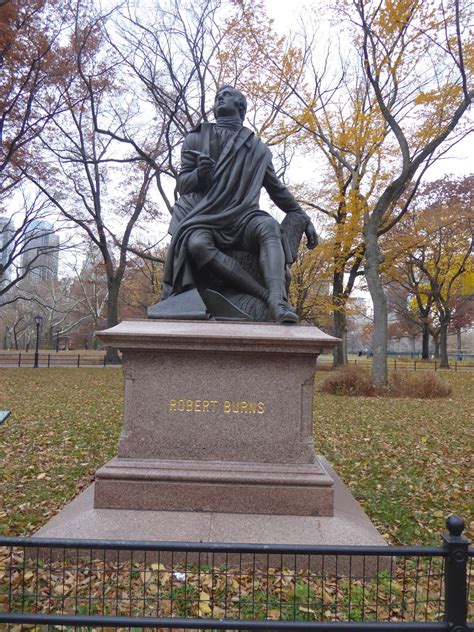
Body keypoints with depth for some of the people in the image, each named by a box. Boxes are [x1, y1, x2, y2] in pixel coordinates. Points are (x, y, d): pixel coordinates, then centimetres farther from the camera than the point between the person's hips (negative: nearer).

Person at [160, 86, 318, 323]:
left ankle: (278, 302, -52)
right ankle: (267, 295, -40)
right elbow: (182, 184, 10)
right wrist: (199, 174, -13)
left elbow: (278, 190, 23)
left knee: (268, 226, -34)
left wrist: (305, 220, 17)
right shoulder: (196, 139, 15)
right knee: (197, 244, -37)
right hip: (203, 217, -1)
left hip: (240, 217, 1)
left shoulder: (256, 147, 18)